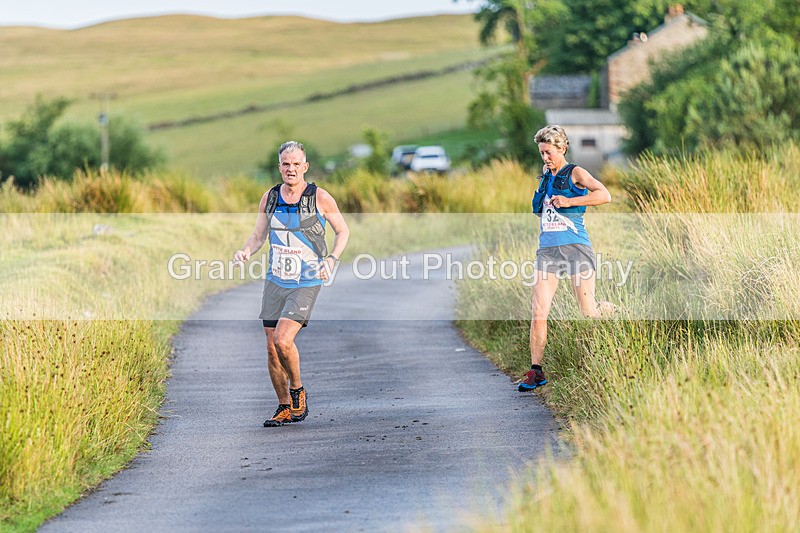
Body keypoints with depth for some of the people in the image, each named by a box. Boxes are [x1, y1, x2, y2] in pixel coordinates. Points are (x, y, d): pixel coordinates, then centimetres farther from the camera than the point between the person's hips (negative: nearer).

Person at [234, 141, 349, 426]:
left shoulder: (320, 197, -7)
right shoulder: (269, 198, 4)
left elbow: (343, 231, 6)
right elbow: (258, 236, 13)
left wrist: (331, 259, -10)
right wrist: (245, 252, -8)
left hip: (306, 283, -5)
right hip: (275, 282, 5)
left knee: (283, 341, -20)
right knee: (272, 348, 4)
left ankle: (298, 391, 6)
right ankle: (285, 408, 21)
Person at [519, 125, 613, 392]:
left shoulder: (575, 173, -1)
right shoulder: (545, 173, 18)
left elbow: (604, 195, -16)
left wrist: (569, 202, -17)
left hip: (575, 248, -5)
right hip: (547, 250, 5)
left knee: (589, 313, -3)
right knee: (538, 314, -7)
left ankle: (608, 309, 32)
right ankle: (536, 371, -3)